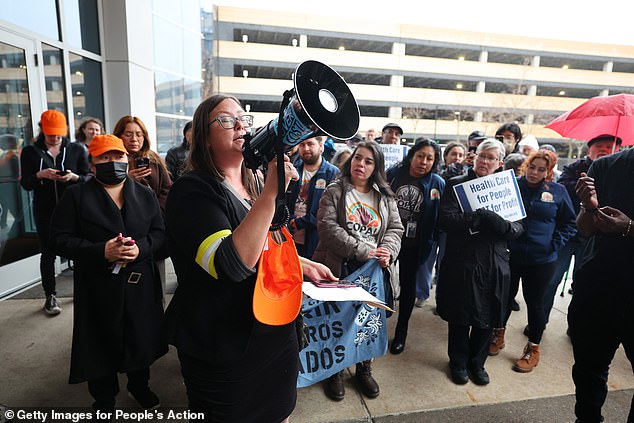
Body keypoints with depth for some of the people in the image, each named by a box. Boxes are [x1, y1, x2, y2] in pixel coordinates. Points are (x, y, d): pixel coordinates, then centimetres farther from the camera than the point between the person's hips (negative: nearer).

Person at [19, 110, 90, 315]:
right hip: (45, 211, 0)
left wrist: (74, 177, -19)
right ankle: (50, 296, 17)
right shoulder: (30, 152, 4)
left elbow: (89, 178, 2)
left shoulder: (77, 149, 4)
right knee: (48, 252, 6)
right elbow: (25, 184, 1)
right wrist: (40, 175, -18)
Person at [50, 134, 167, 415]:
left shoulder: (144, 195, 7)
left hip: (140, 284, 3)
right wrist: (102, 251, -21)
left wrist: (140, 248, -17)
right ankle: (104, 399, 35)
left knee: (141, 339, 15)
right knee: (103, 343, 10)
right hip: (98, 287, -2)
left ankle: (139, 386, 42)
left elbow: (160, 233, 4)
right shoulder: (76, 196, -1)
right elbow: (61, 239, -6)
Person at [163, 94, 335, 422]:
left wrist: (303, 265, 8)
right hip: (226, 350, -7)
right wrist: (271, 192, -35)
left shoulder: (250, 185, 7)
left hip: (275, 333, 7)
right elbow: (231, 265, -32)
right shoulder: (192, 190, -18)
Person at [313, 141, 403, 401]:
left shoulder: (385, 197, 11)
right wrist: (364, 251, -19)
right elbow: (327, 227, -14)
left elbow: (395, 229, 7)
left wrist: (387, 251, -15)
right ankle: (335, 371, 31)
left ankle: (364, 369, 36)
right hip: (338, 268, -3)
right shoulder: (334, 191, -2)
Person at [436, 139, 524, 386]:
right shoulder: (456, 184, -2)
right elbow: (446, 220, -15)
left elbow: (518, 228, 2)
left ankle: (477, 363, 36)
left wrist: (501, 225, -19)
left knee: (488, 318, 14)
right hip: (462, 263, -3)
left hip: (495, 266, 3)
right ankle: (458, 362, 33)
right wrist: (482, 218, -23)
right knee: (460, 317, 10)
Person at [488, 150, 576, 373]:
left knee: (535, 302, 10)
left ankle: (533, 348, 26)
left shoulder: (558, 192, 0)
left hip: (541, 260, 0)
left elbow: (570, 223, 7)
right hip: (510, 254, 1)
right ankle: (498, 333, 35)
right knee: (506, 296, 14)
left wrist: (555, 243, -4)